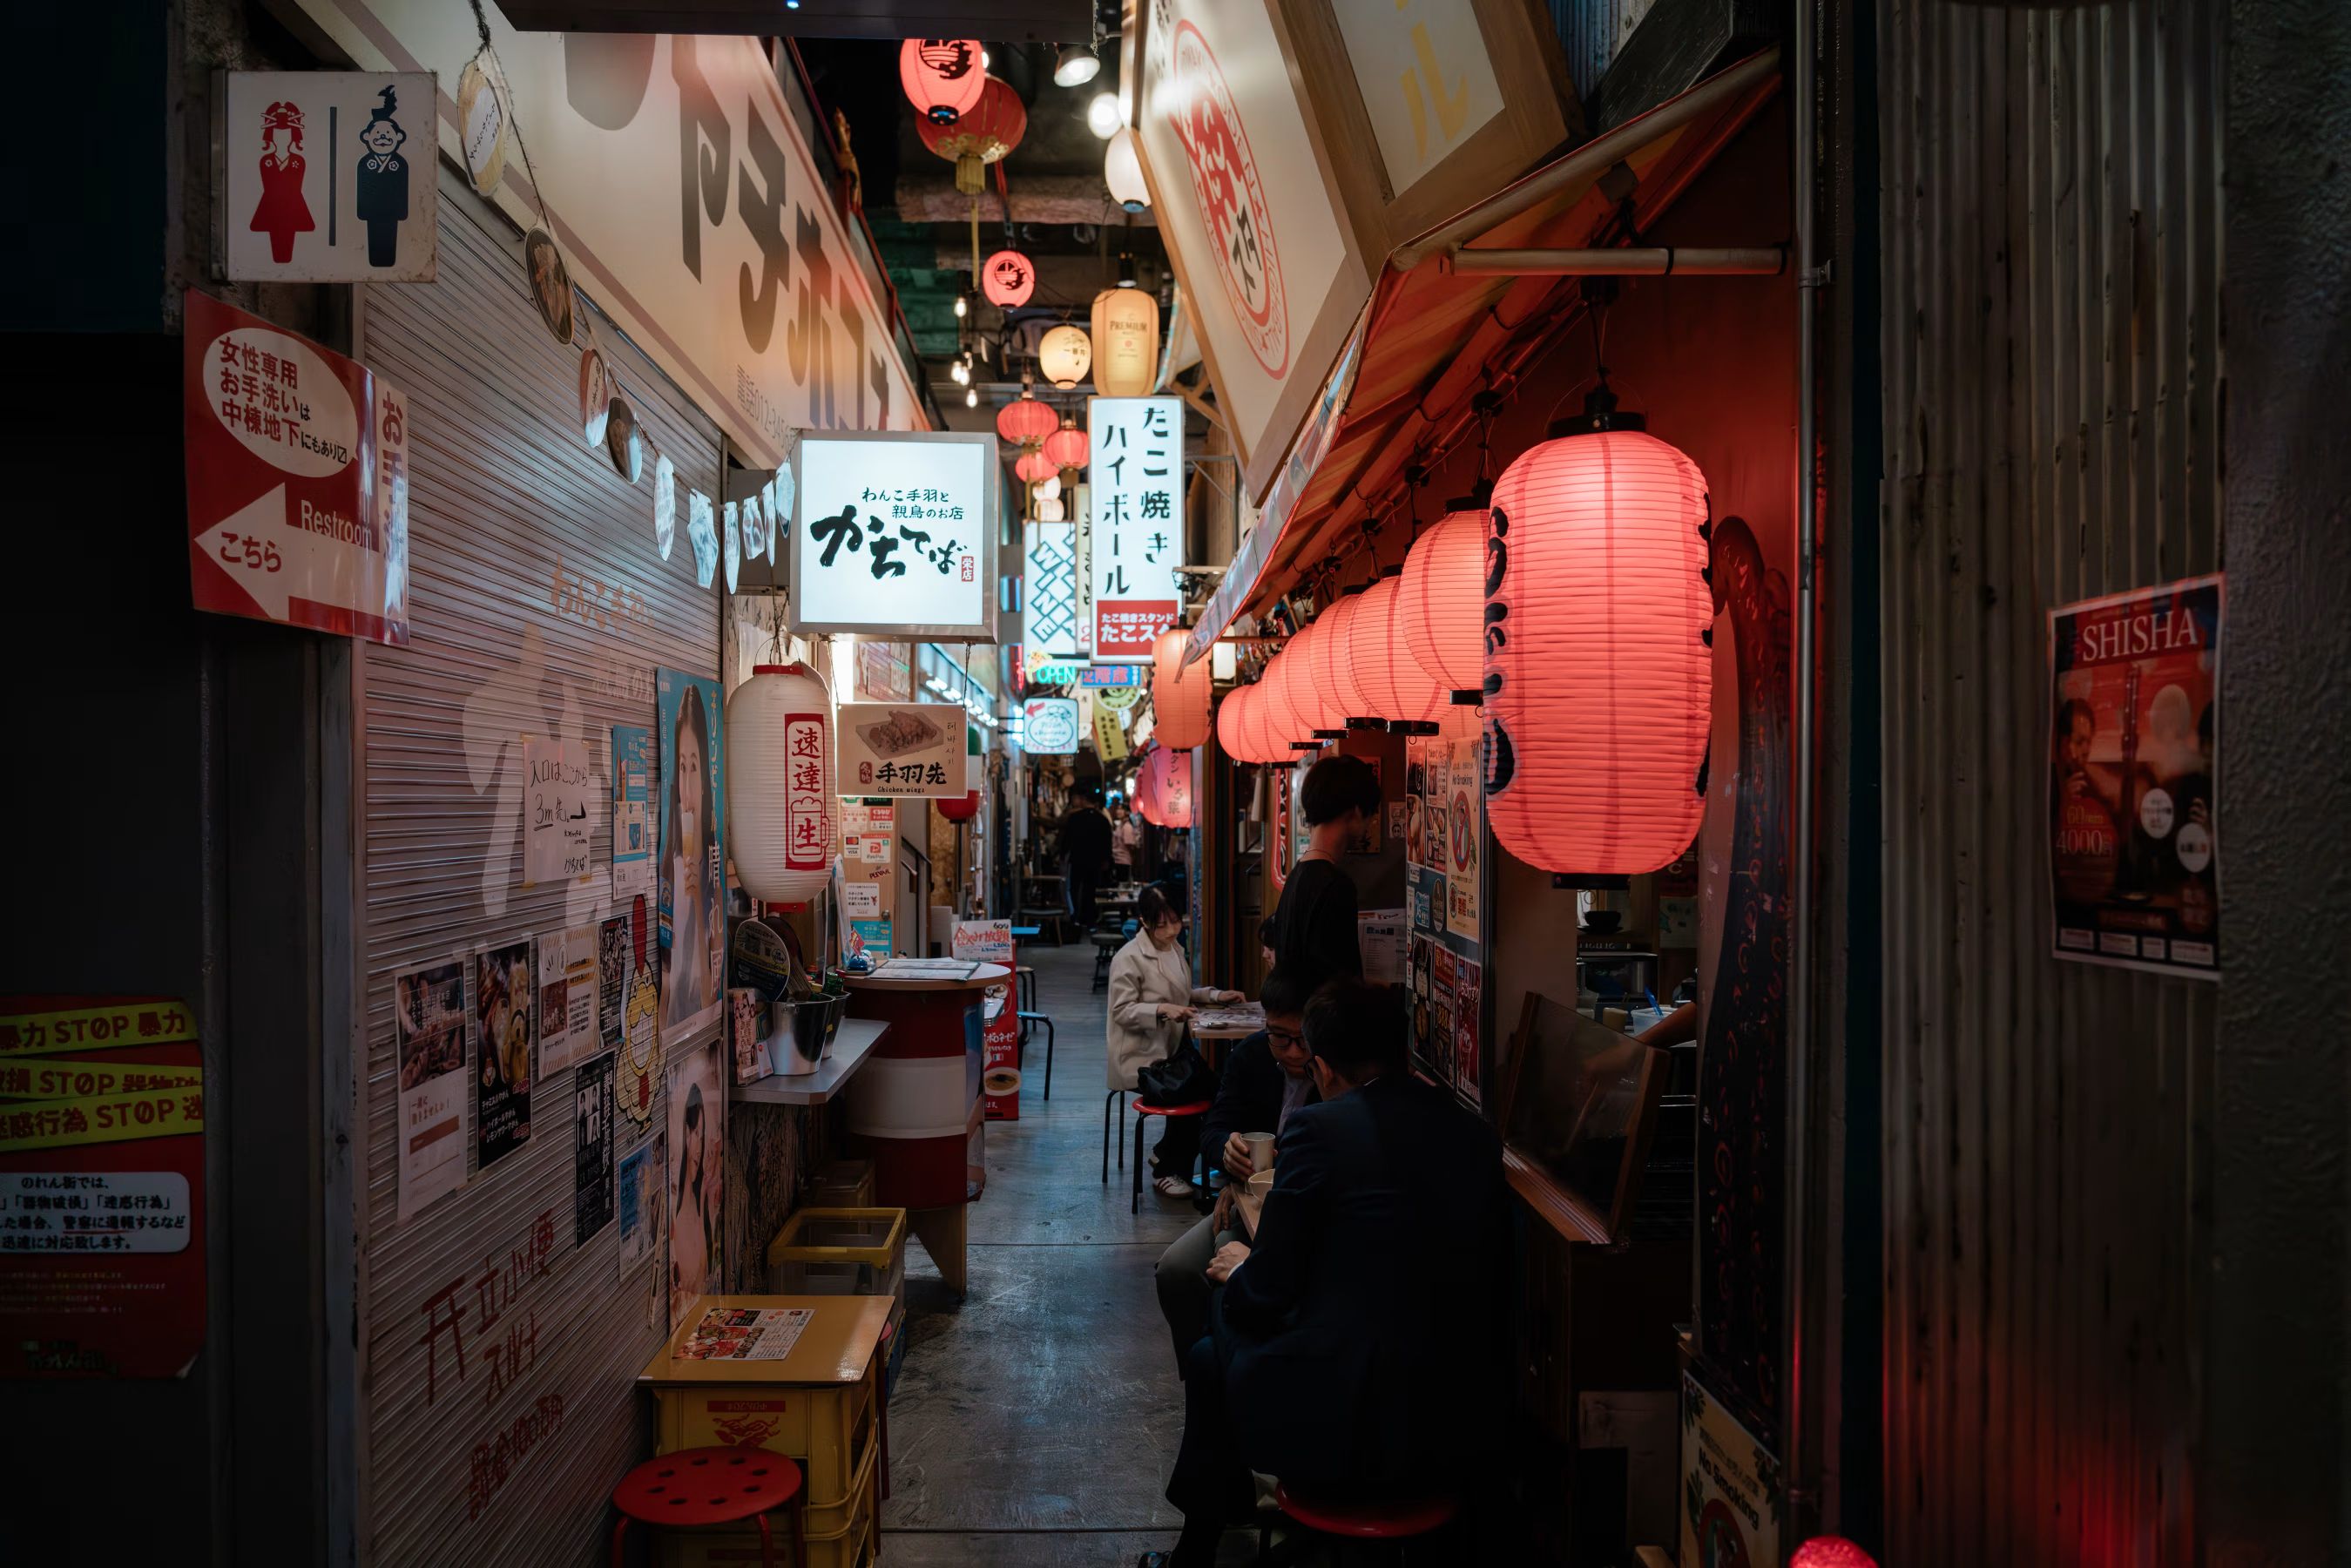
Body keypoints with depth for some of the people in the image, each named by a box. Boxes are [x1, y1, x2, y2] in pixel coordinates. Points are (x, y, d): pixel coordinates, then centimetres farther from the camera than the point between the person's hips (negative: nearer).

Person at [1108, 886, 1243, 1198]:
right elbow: (1122, 1010, -16)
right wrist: (1162, 1010, -30)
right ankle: (1169, 1170, -4)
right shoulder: (1129, 958, -13)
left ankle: (1165, 1154, 6)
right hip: (1139, 1059, -7)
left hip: (1171, 1052, 8)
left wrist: (1216, 995, 6)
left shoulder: (1175, 950, 13)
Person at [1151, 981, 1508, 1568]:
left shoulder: (1319, 1128, -13)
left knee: (1210, 1353, 23)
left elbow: (1266, 1296, -9)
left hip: (1338, 1432, -6)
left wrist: (1240, 1270, 14)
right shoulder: (1477, 1134, 2)